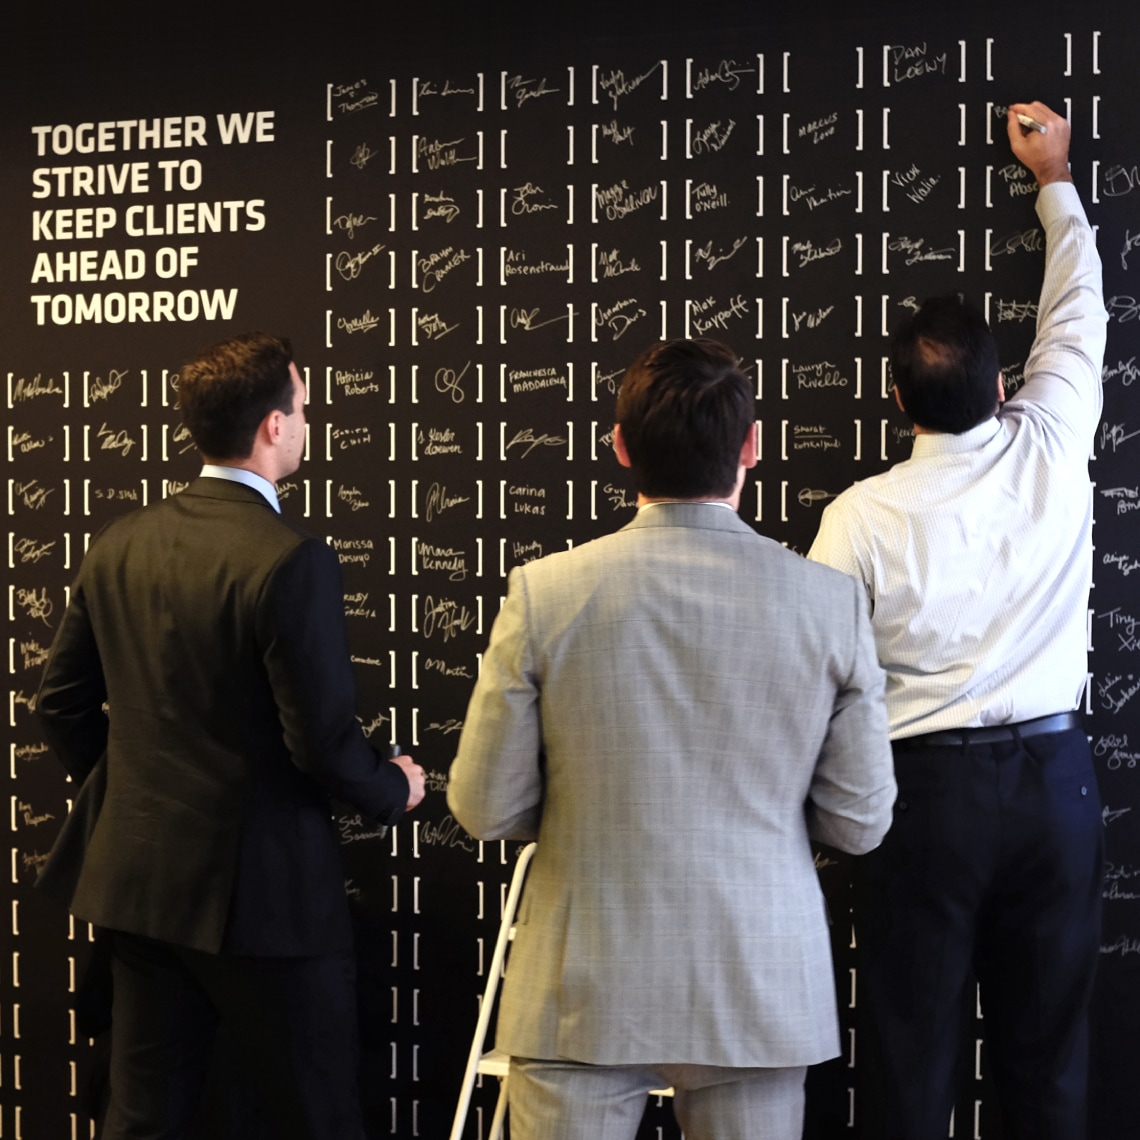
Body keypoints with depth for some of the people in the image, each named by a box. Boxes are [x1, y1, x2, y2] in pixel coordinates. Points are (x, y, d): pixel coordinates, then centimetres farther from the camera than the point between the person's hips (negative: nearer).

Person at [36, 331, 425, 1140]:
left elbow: (62, 704, 9)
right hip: (260, 889, -7)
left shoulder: (119, 545, 2)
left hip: (138, 879, 7)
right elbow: (325, 742, -19)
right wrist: (394, 790, 1)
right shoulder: (290, 561, -19)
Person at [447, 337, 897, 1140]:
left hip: (587, 991, -1)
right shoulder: (831, 601, -8)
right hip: (761, 991, 2)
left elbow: (487, 808, -6)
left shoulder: (546, 592, -11)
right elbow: (859, 822, -2)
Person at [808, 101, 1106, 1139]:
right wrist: (1055, 179, 27)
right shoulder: (1051, 452, -3)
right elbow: (1078, 314, 14)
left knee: (916, 1054, 7)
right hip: (1053, 777, 3)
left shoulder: (864, 514, -10)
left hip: (928, 784, -2)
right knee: (1049, 1053, 11)